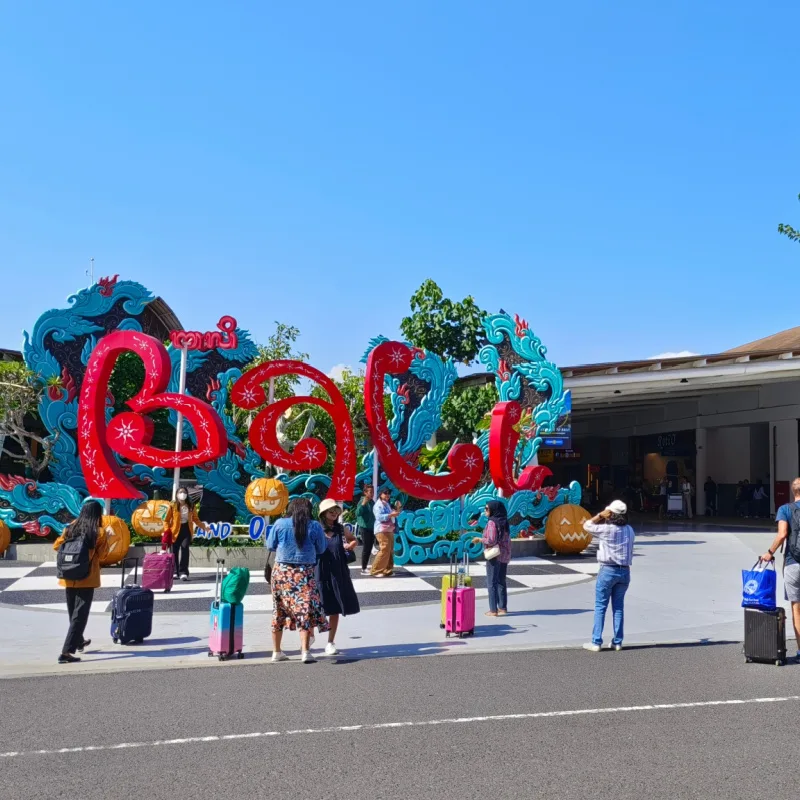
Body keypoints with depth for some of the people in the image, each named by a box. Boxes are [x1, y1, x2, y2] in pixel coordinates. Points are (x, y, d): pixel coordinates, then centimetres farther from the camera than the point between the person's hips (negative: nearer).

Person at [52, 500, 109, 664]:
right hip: (87, 578, -5)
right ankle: (66, 652, -11)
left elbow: (56, 546, 9)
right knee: (79, 615, -3)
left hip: (69, 577, 5)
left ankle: (79, 642, 41)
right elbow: (102, 555, -6)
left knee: (73, 613, 21)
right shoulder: (99, 532, -11)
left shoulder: (71, 528, 1)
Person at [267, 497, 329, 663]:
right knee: (306, 609, -2)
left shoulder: (280, 524, -1)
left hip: (281, 571, 2)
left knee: (279, 611, 13)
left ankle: (276, 651, 21)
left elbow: (270, 545, 6)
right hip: (305, 573, -2)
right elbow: (321, 549, 4)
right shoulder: (315, 526, -4)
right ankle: (305, 651, -11)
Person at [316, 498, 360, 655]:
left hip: (338, 574, 4)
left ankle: (330, 643, 17)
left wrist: (349, 547, 5)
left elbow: (354, 540, 23)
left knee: (335, 609, 7)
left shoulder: (340, 529, 6)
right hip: (321, 573, -4)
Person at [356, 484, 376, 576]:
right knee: (366, 548, -5)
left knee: (369, 548, 13)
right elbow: (358, 513, -28)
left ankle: (366, 567, 23)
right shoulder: (362, 501, -14)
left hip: (371, 528, 8)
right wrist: (363, 504, -37)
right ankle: (363, 569, 1)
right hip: (364, 528, -8)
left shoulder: (372, 502, 9)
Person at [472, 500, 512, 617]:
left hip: (494, 555, -8)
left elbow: (491, 541, -21)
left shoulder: (492, 522, -16)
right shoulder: (504, 522, 9)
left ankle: (493, 610, 0)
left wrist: (479, 539, -5)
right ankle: (503, 608, 20)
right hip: (504, 555, 8)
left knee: (492, 582, -1)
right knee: (501, 582, 15)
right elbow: (506, 539, 12)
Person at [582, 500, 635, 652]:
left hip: (608, 571, -5)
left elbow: (587, 526, -2)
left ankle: (596, 642, 1)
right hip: (625, 571, 5)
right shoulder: (629, 530, 4)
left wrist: (601, 515, 1)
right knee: (619, 607, 12)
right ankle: (617, 642, 14)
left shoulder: (606, 529, -13)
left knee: (600, 607, 2)